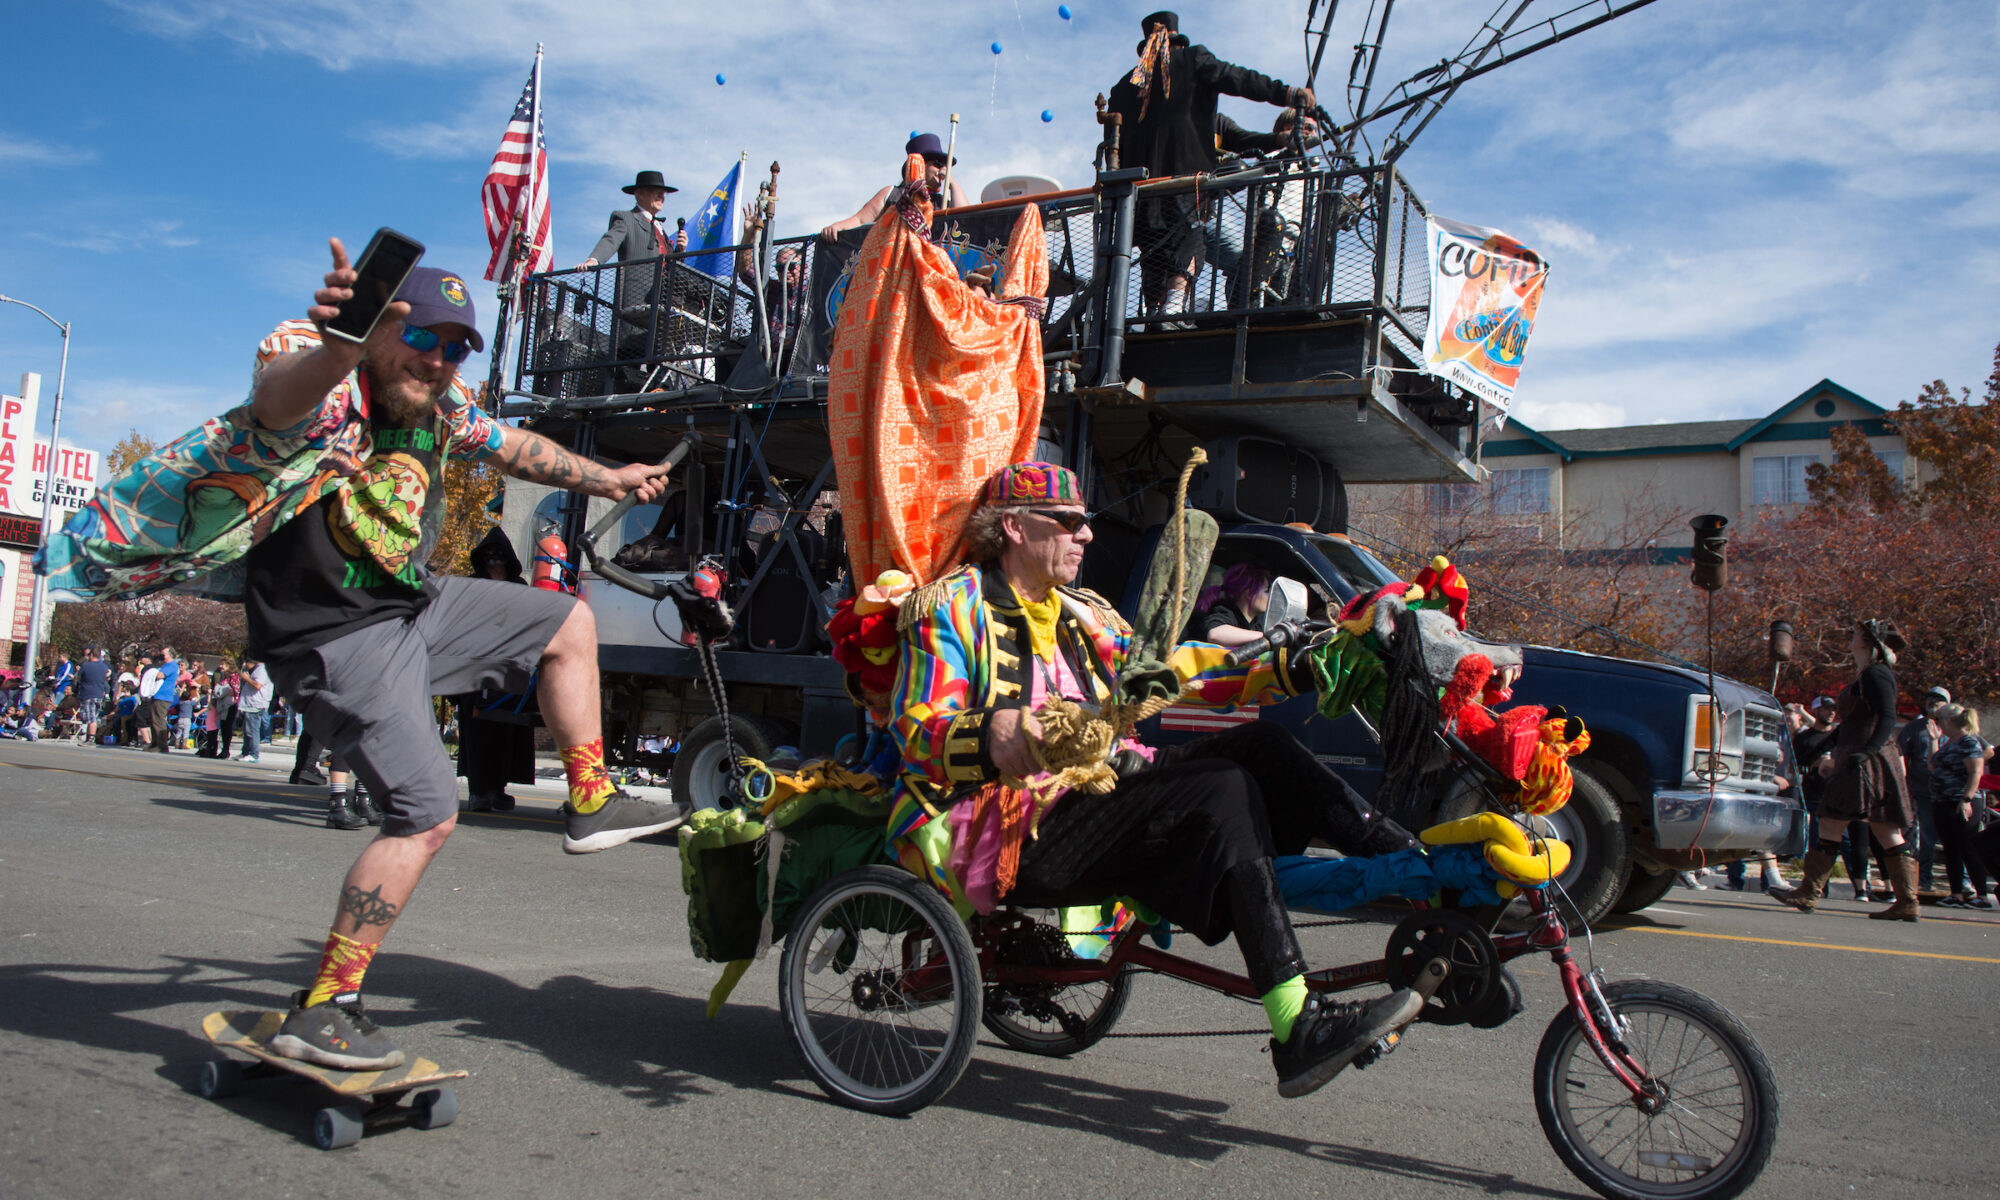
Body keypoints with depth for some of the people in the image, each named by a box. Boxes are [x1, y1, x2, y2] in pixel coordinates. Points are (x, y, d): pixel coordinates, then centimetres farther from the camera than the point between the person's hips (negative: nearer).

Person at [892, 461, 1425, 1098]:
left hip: (1095, 797, 8)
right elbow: (918, 731, -12)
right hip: (1019, 835, -7)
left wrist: (1288, 668, 5)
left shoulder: (1080, 616, 24)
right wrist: (991, 735, -34)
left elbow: (1169, 666, 16)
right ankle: (1298, 1029, -32)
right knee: (1221, 792, -26)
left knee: (1254, 744, -10)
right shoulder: (952, 606, 1)